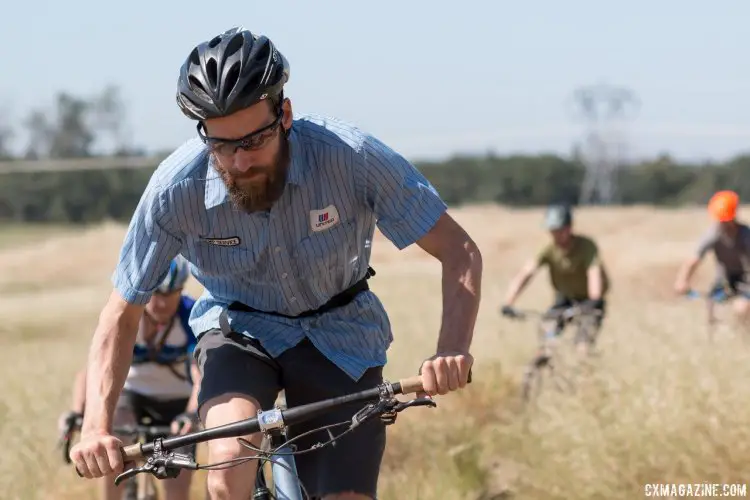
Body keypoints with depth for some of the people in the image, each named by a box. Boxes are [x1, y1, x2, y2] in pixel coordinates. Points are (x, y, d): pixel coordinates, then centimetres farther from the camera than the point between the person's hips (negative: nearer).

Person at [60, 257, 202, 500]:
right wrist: (77, 412, -51)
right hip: (133, 393, 0)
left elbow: (201, 375, -38)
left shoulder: (191, 315, -26)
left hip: (176, 401, 0)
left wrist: (192, 414, -57)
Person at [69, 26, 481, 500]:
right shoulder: (176, 189, -24)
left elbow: (460, 252, -21)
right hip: (240, 332, 0)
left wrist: (452, 353, -38)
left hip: (340, 340, 0)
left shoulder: (349, 155, -27)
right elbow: (121, 314, -13)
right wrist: (96, 425, -27)